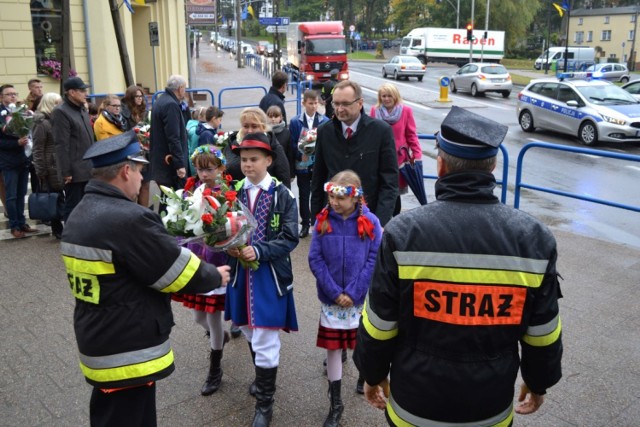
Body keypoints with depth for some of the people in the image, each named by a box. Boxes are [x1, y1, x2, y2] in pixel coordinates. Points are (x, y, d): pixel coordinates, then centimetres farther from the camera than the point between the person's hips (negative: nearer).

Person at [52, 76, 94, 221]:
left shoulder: (82, 110, 16)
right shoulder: (61, 112, -10)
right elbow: (61, 145, -16)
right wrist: (66, 172, -19)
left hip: (88, 170, 8)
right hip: (74, 172, -8)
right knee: (73, 208, -2)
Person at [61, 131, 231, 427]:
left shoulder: (79, 215, 5)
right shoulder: (129, 219, -26)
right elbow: (181, 272, -19)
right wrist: (216, 277, 0)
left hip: (99, 342, 10)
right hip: (127, 351, -9)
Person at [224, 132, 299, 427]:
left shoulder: (282, 195, -7)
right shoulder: (234, 191, 3)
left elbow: (290, 238, -11)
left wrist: (258, 251, -23)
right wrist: (229, 247, -13)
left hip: (269, 276, -4)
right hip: (240, 274, 5)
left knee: (265, 341, -2)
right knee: (249, 332, 20)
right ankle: (262, 378, 46)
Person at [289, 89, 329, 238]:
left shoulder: (325, 121, -1)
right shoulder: (295, 122, 0)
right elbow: (292, 145, -1)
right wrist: (301, 154, -17)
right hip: (302, 165, 0)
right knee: (304, 195, 10)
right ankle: (305, 224, 22)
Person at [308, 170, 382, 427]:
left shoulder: (370, 222, -10)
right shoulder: (323, 221, -6)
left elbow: (374, 261, -9)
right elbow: (315, 259, -6)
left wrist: (353, 292, -14)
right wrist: (335, 292, -13)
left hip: (361, 298, -1)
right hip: (331, 298, 1)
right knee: (333, 347, 7)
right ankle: (335, 403, 19)